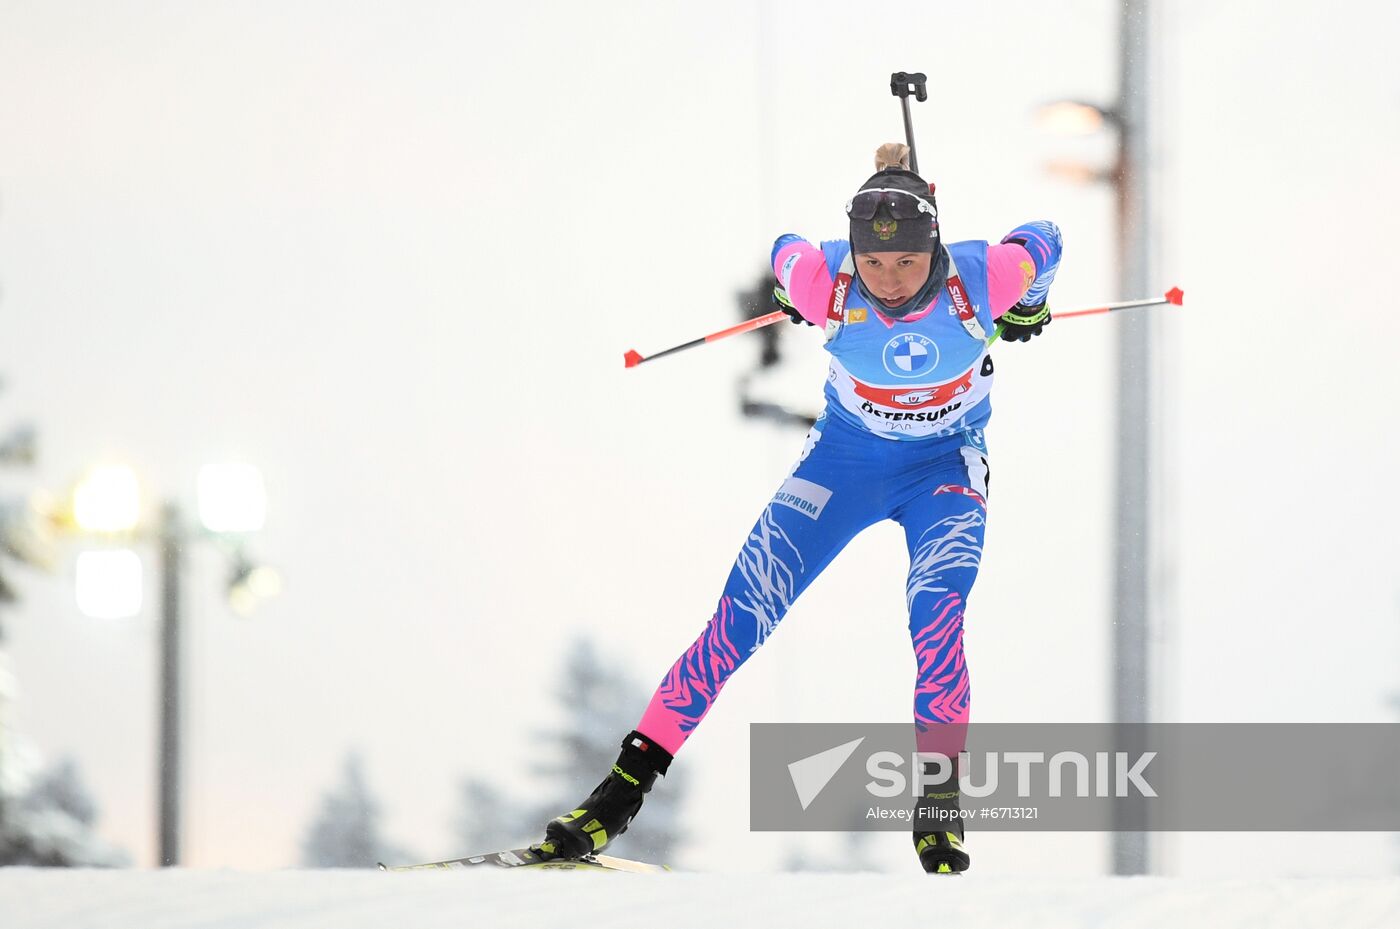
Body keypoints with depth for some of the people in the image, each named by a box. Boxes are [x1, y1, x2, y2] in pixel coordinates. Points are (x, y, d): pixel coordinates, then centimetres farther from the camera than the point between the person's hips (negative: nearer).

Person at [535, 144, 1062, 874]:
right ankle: (624, 791, -1)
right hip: (845, 455, 1)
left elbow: (1042, 244, -7)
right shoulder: (827, 284, -29)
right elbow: (784, 254, -4)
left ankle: (938, 808, -15)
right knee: (740, 620, -6)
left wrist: (1027, 309, 11)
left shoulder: (980, 279, -30)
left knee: (936, 616, -27)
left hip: (945, 466, -1)